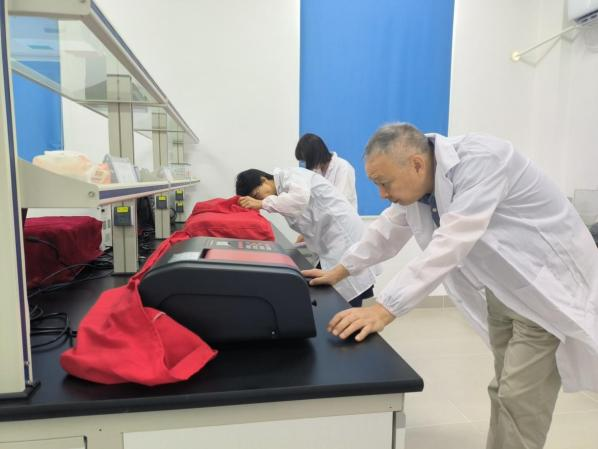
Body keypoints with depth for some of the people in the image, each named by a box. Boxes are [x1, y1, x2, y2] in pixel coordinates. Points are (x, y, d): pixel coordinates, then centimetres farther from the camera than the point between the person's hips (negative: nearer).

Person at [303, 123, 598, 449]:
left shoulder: (480, 161, -29)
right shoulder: (420, 180, -5)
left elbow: (450, 245, -38)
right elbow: (388, 229, 8)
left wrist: (383, 310, -40)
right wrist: (339, 272, 9)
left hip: (546, 285, -7)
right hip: (503, 288, 8)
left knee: (520, 399, -5)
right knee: (504, 390, 16)